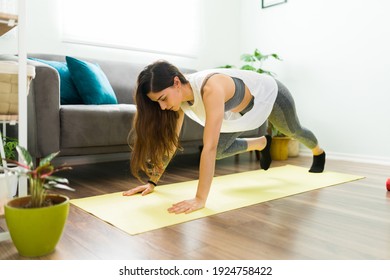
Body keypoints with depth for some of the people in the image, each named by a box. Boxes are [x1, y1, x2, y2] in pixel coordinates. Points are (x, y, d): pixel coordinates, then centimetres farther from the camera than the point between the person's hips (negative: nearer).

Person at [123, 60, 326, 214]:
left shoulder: (211, 88, -47)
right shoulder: (178, 93, -24)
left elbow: (209, 147, -52)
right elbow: (170, 142, -16)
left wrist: (200, 199, -54)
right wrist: (152, 182, -17)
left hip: (269, 93, -5)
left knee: (293, 131, 23)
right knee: (220, 151, -1)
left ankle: (319, 153, 61)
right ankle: (262, 144, 29)